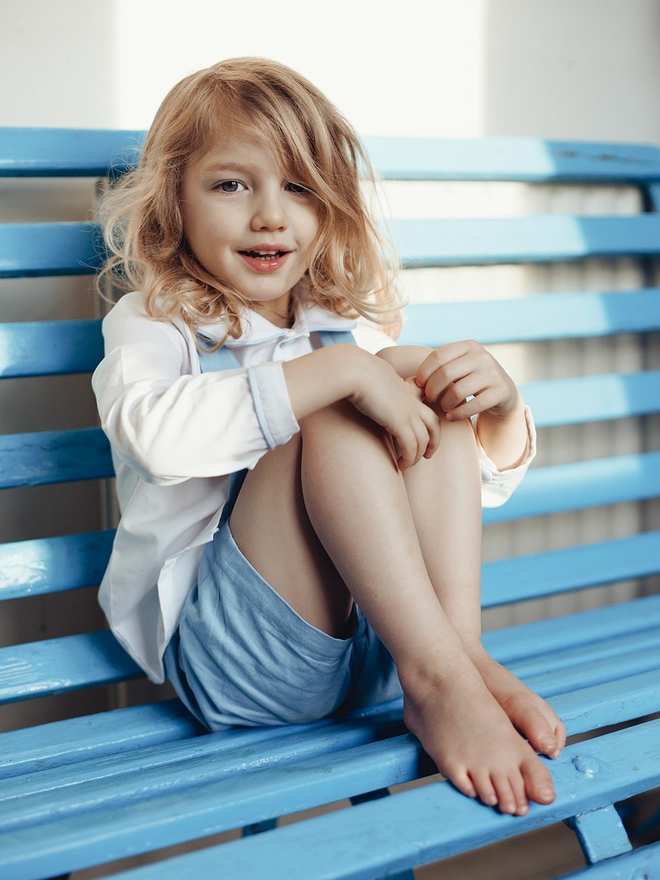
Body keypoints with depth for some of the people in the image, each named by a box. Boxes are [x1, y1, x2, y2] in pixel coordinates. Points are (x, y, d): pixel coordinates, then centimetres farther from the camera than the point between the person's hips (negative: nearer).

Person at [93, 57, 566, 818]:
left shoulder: (350, 331, 15)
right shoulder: (153, 325, 1)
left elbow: (485, 483, 16)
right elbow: (156, 433, -26)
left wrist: (499, 399, -6)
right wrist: (339, 373, -29)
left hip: (371, 633, 5)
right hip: (226, 653, -4)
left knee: (440, 391, -11)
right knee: (336, 416, -24)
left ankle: (462, 646, -22)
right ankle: (436, 680, -27)